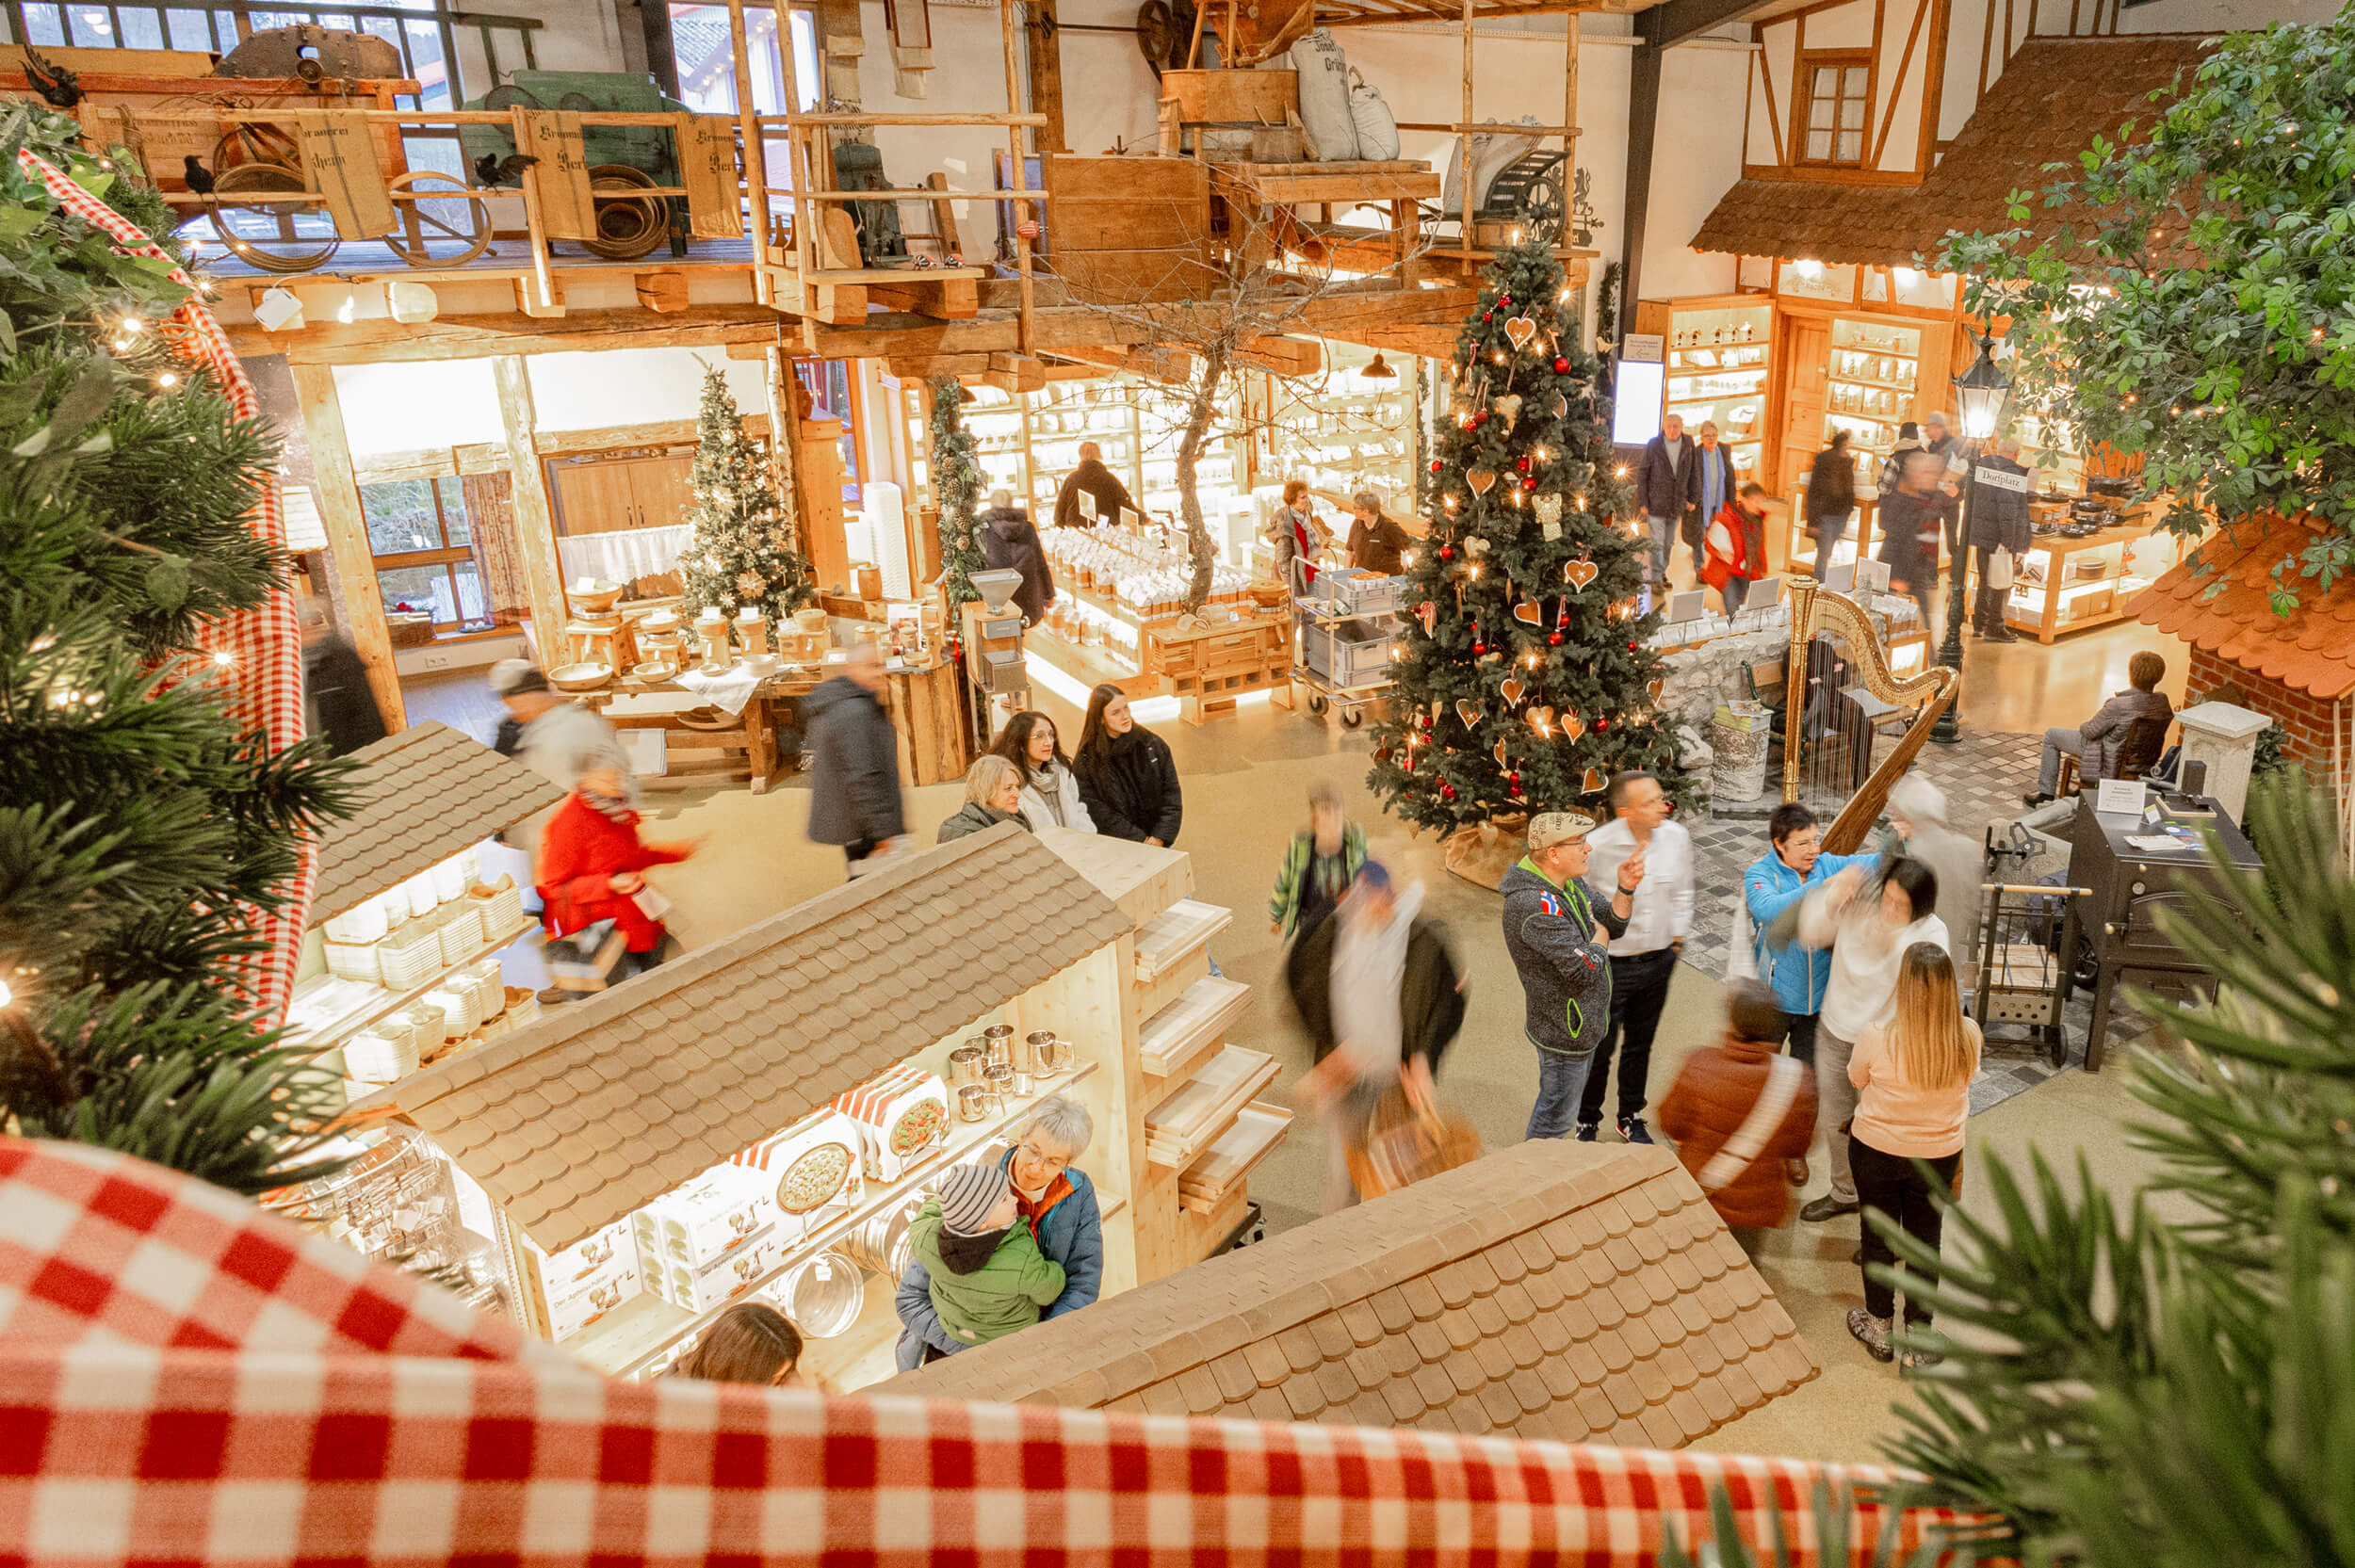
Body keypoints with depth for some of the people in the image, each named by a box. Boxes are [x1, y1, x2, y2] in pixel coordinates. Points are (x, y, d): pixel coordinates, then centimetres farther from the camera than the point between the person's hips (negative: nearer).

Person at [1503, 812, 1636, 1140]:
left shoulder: (1568, 883, 1)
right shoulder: (1534, 904, -32)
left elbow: (1615, 924, 5)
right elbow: (1584, 970, -33)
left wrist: (1625, 889, -13)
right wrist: (1600, 938, -13)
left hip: (1582, 1022, 10)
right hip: (1565, 1032, -10)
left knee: (1569, 1098, 27)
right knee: (1558, 1112, 7)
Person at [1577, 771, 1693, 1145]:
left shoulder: (1677, 837, -8)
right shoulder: (1598, 845, -22)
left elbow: (1682, 892, 10)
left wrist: (1678, 937, 12)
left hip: (1658, 960, 4)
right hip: (1610, 964, -4)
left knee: (1640, 1045, 20)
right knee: (1600, 1048, 8)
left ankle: (1631, 1117, 40)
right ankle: (1587, 1122, 30)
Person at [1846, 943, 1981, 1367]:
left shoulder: (1876, 1038, -29)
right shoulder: (1968, 1036, -21)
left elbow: (1857, 1081, -7)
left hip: (1877, 1151, -2)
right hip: (1939, 1154, 2)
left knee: (1878, 1237, 19)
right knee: (1925, 1240, 20)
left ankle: (1879, 1328, 38)